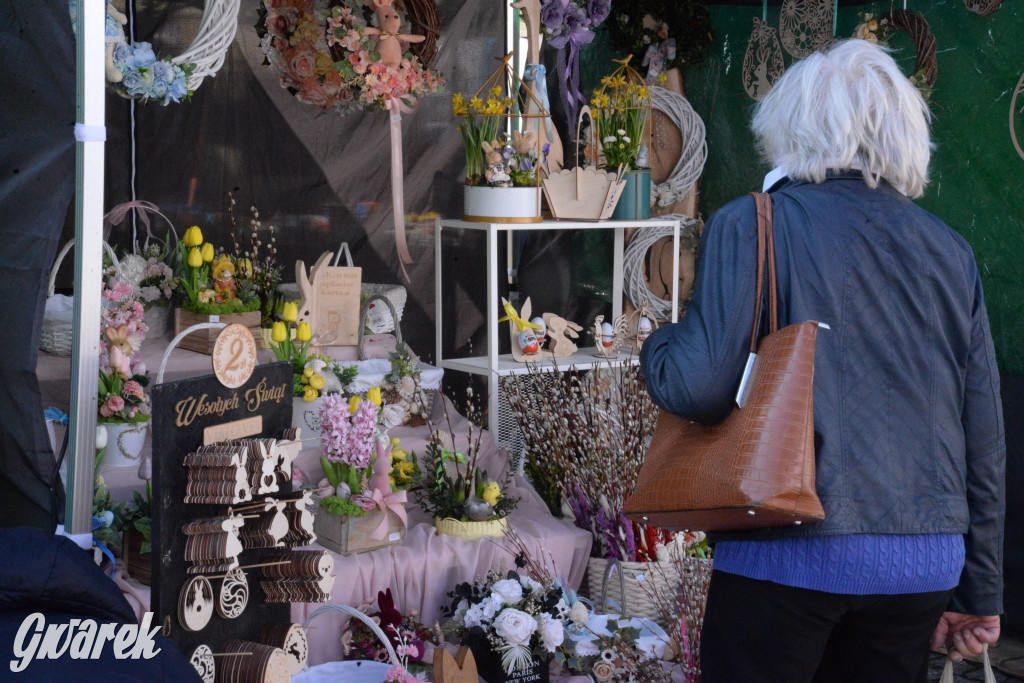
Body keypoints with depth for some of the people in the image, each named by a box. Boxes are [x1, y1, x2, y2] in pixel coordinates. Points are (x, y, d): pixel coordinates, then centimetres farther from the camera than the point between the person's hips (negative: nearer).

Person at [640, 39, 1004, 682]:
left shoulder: (751, 225, -6)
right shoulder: (950, 251, 9)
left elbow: (701, 385, -16)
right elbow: (985, 437, 11)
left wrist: (657, 345, 8)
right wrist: (980, 591, 19)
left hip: (791, 555, -5)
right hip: (926, 561, 5)